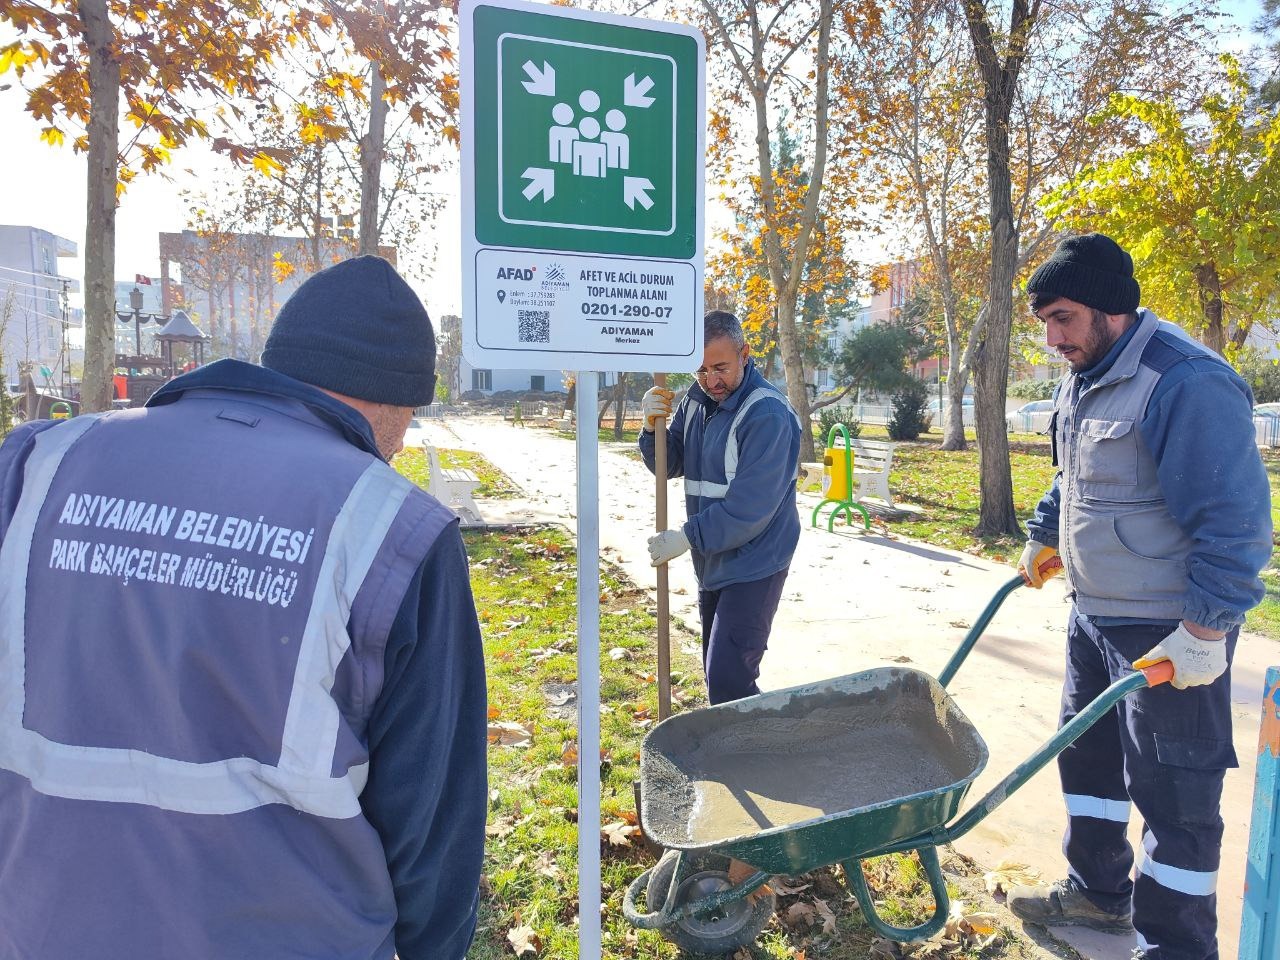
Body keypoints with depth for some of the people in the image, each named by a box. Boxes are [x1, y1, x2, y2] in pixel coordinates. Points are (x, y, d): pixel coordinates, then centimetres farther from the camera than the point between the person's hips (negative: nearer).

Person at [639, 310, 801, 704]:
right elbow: (669, 466, 7)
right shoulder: (697, 399, 3)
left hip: (752, 566, -8)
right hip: (711, 562, 8)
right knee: (718, 674, 18)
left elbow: (751, 506, -26)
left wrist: (687, 537, -21)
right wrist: (652, 426, -12)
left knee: (728, 680, -10)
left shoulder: (767, 414, -21)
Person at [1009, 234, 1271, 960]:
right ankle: (1098, 890, 40)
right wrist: (1044, 539, 29)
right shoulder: (1084, 377, 7)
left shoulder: (1186, 383, -23)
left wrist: (1204, 632, -25)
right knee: (1087, 751, 20)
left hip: (1169, 630, -9)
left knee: (1173, 789, 3)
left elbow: (1236, 520, -24)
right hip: (1096, 613, 9)